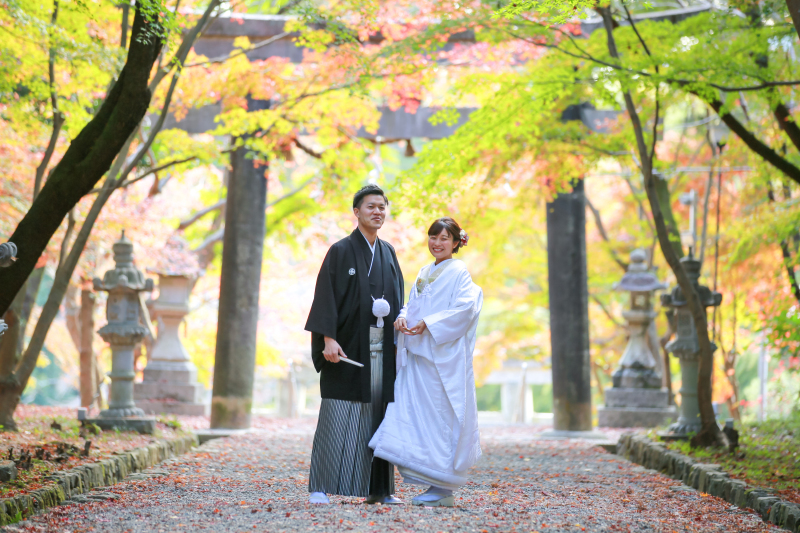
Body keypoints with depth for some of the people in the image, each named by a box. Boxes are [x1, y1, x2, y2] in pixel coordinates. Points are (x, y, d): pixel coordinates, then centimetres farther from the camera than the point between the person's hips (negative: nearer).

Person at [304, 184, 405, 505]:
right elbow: (326, 296, -9)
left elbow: (398, 298, 19)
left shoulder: (388, 253, 15)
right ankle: (320, 487, -3)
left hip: (382, 349, 5)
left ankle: (378, 488, 10)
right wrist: (328, 338, -19)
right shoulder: (341, 251, -2)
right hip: (348, 346, -5)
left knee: (379, 415, 5)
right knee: (338, 415, -7)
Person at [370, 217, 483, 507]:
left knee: (440, 417, -6)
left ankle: (443, 488, 1)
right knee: (414, 415, 2)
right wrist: (402, 318, -2)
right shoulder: (424, 273, 19)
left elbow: (464, 308, -16)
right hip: (418, 355, 8)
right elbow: (412, 305, 21)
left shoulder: (458, 272, -4)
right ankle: (435, 484, 7)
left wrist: (428, 324, -20)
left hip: (444, 356, -8)